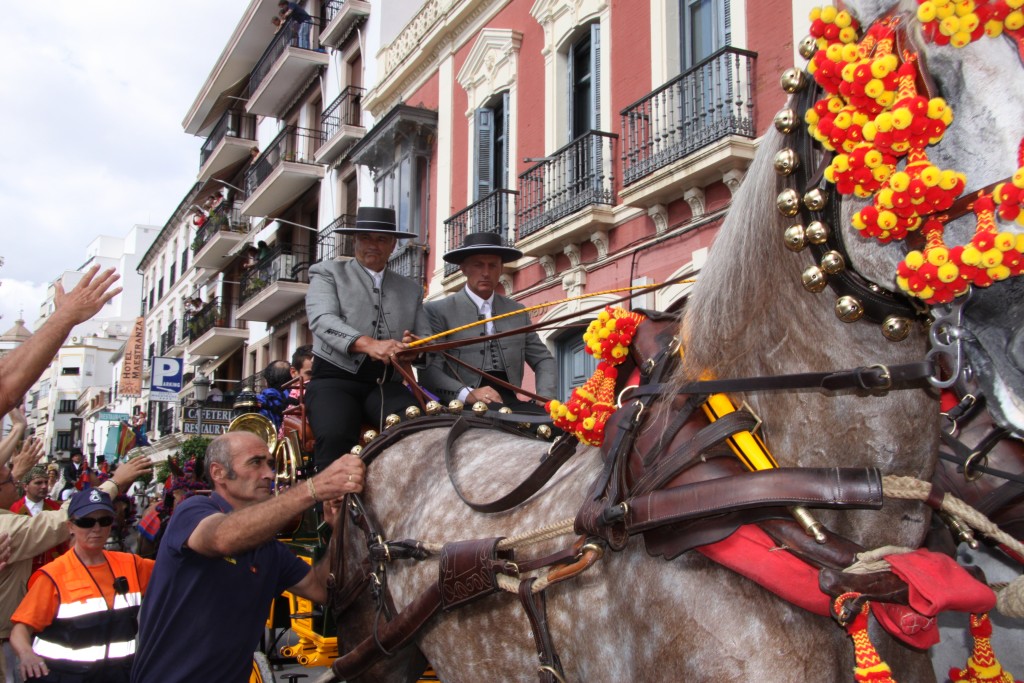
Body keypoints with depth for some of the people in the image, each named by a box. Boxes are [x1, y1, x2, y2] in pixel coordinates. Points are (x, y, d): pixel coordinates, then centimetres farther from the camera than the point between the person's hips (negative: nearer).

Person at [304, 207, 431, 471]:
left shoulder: (411, 289, 21)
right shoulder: (327, 272, 11)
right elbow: (321, 319, -8)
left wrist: (413, 345, -11)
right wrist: (367, 344, -27)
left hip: (387, 385, 3)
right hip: (335, 380, -2)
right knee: (336, 436, -34)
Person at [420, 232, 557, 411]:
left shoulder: (517, 312, 16)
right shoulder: (438, 311, 2)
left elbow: (543, 360, 20)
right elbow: (428, 371, -6)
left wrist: (545, 400, 1)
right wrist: (467, 394, -22)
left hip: (509, 403, 5)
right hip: (464, 407, -5)